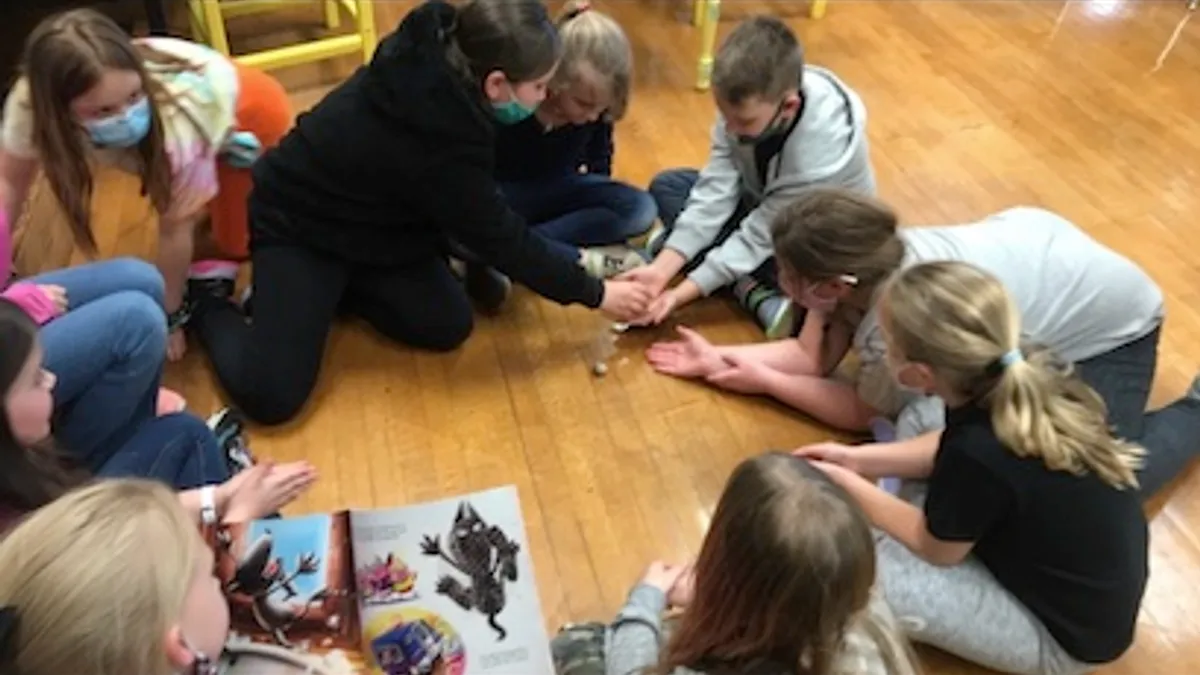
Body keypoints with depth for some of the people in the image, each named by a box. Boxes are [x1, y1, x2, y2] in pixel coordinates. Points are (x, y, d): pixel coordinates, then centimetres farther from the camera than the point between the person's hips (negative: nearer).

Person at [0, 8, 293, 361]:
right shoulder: (32, 103, -34)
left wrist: (170, 317, -18)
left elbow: (175, 232, -31)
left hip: (249, 111, -4)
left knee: (234, 244, 0)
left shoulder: (175, 128, -46)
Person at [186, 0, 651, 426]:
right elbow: (500, 239, -24)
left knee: (449, 327, -6)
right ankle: (211, 298, 12)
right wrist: (595, 294, -14)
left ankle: (336, 285, 13)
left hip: (367, 217, 8)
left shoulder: (438, 58, -17)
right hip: (297, 226, -8)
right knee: (270, 395, -15)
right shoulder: (435, 138, -37)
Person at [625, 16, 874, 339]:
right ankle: (760, 294, -16)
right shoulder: (747, 101, -24)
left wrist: (681, 294, -33)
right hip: (761, 202, 6)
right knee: (666, 186, -9)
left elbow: (759, 237, -31)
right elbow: (716, 189, -23)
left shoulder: (822, 150, -38)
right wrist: (662, 269, -31)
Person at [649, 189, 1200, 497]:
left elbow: (861, 413, -18)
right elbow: (812, 356, -8)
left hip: (1110, 322, -7)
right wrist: (719, 359, -10)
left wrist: (762, 381, -13)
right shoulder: (860, 263, -20)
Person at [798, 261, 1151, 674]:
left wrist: (848, 485, -5)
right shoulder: (1031, 373, -16)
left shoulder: (979, 455, -37)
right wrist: (858, 460, 2)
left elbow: (935, 549, -15)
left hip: (1063, 638, -7)